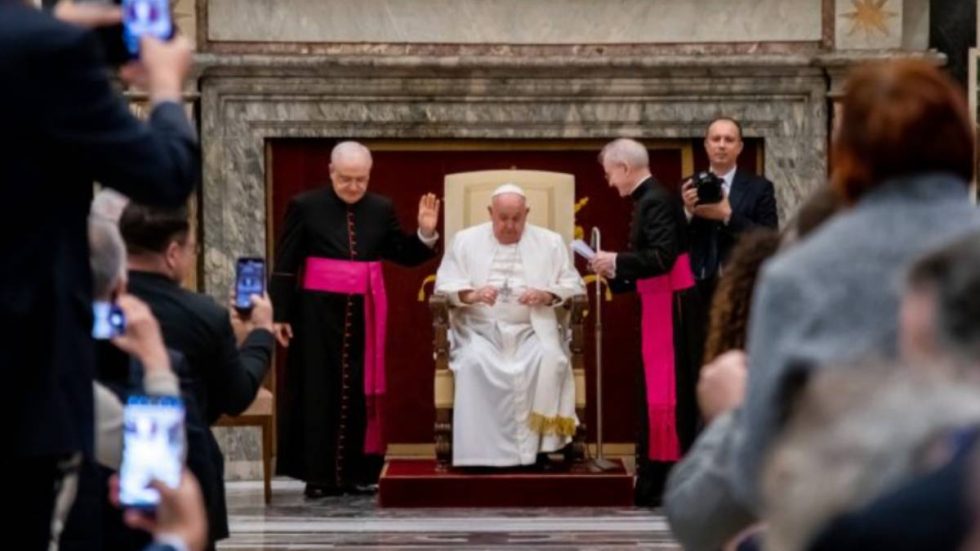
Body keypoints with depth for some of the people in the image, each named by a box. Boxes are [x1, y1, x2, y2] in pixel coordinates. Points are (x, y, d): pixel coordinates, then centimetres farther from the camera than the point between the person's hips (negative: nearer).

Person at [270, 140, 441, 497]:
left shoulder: (381, 209, 6)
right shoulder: (305, 207, -3)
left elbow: (405, 256, 11)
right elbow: (285, 265, -3)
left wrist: (425, 233, -7)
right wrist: (279, 314, -7)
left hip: (364, 313, 3)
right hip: (318, 312, -3)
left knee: (360, 391, 5)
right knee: (319, 391, 0)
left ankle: (358, 472, 11)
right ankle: (319, 475, 3)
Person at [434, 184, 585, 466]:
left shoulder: (550, 242, 12)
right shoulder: (466, 240, 12)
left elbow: (573, 285, 7)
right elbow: (444, 284, 5)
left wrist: (546, 295, -14)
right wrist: (471, 295, -16)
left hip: (532, 331, 1)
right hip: (481, 330, 0)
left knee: (550, 360, -32)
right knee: (474, 363, -34)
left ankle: (537, 444, -25)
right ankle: (482, 450, -29)